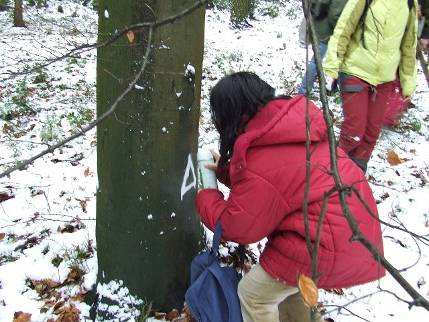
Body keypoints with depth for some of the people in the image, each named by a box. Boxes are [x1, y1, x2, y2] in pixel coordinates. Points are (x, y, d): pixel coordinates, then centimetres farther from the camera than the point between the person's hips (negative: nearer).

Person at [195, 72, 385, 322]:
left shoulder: (260, 167, -24)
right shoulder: (292, 121, 2)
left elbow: (237, 227, -12)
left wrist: (205, 199, 5)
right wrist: (227, 171, 15)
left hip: (333, 245, -9)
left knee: (253, 293, 6)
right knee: (285, 281, 28)